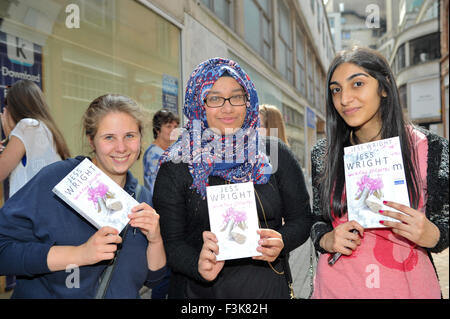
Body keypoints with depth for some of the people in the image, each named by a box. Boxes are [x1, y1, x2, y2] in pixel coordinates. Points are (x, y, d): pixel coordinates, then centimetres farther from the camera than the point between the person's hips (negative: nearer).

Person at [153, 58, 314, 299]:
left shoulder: (275, 154, -3)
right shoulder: (176, 166, -7)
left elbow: (301, 218, 2)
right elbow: (170, 242, -9)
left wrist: (281, 242, -18)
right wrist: (198, 266, -27)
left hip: (268, 287, 2)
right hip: (198, 291, -1)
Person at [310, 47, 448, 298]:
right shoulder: (323, 154, -2)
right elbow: (318, 219, 7)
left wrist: (429, 235, -20)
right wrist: (326, 239, -14)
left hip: (408, 287, -1)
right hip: (337, 287, 1)